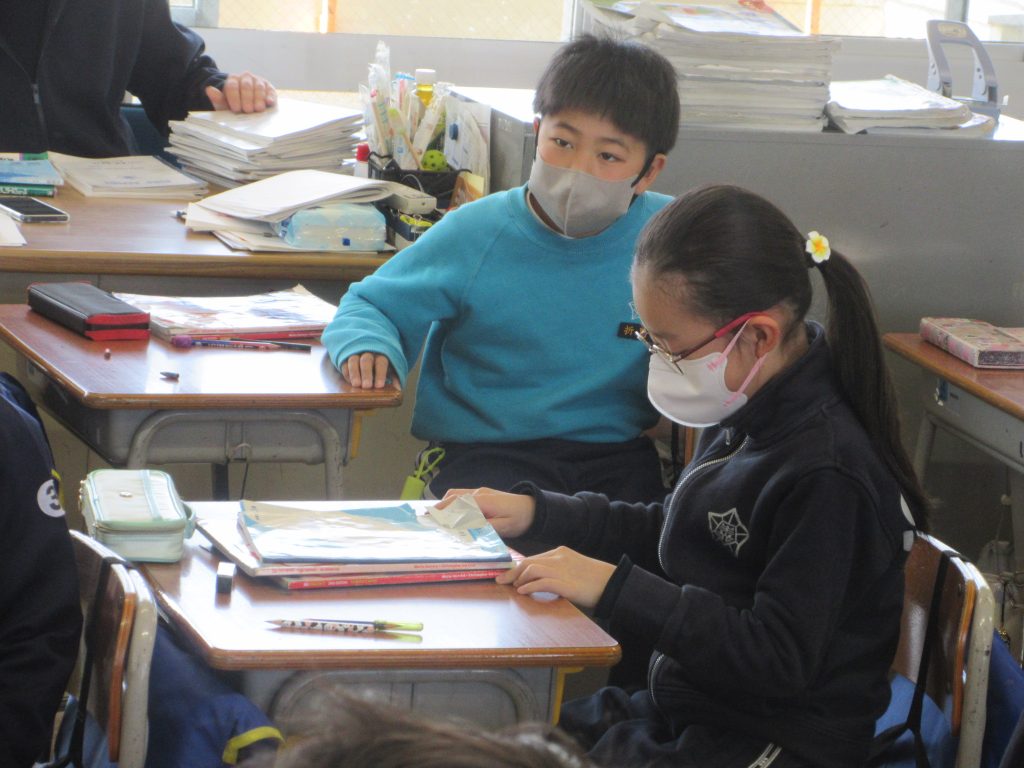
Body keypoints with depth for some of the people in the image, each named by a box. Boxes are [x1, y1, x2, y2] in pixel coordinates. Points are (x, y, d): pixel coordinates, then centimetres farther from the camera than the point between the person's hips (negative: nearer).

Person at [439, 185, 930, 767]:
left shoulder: (828, 473, -24)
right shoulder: (744, 421, 5)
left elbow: (778, 659, -24)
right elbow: (673, 538, 21)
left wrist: (616, 588, -24)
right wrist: (536, 513, 11)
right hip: (682, 713, 9)